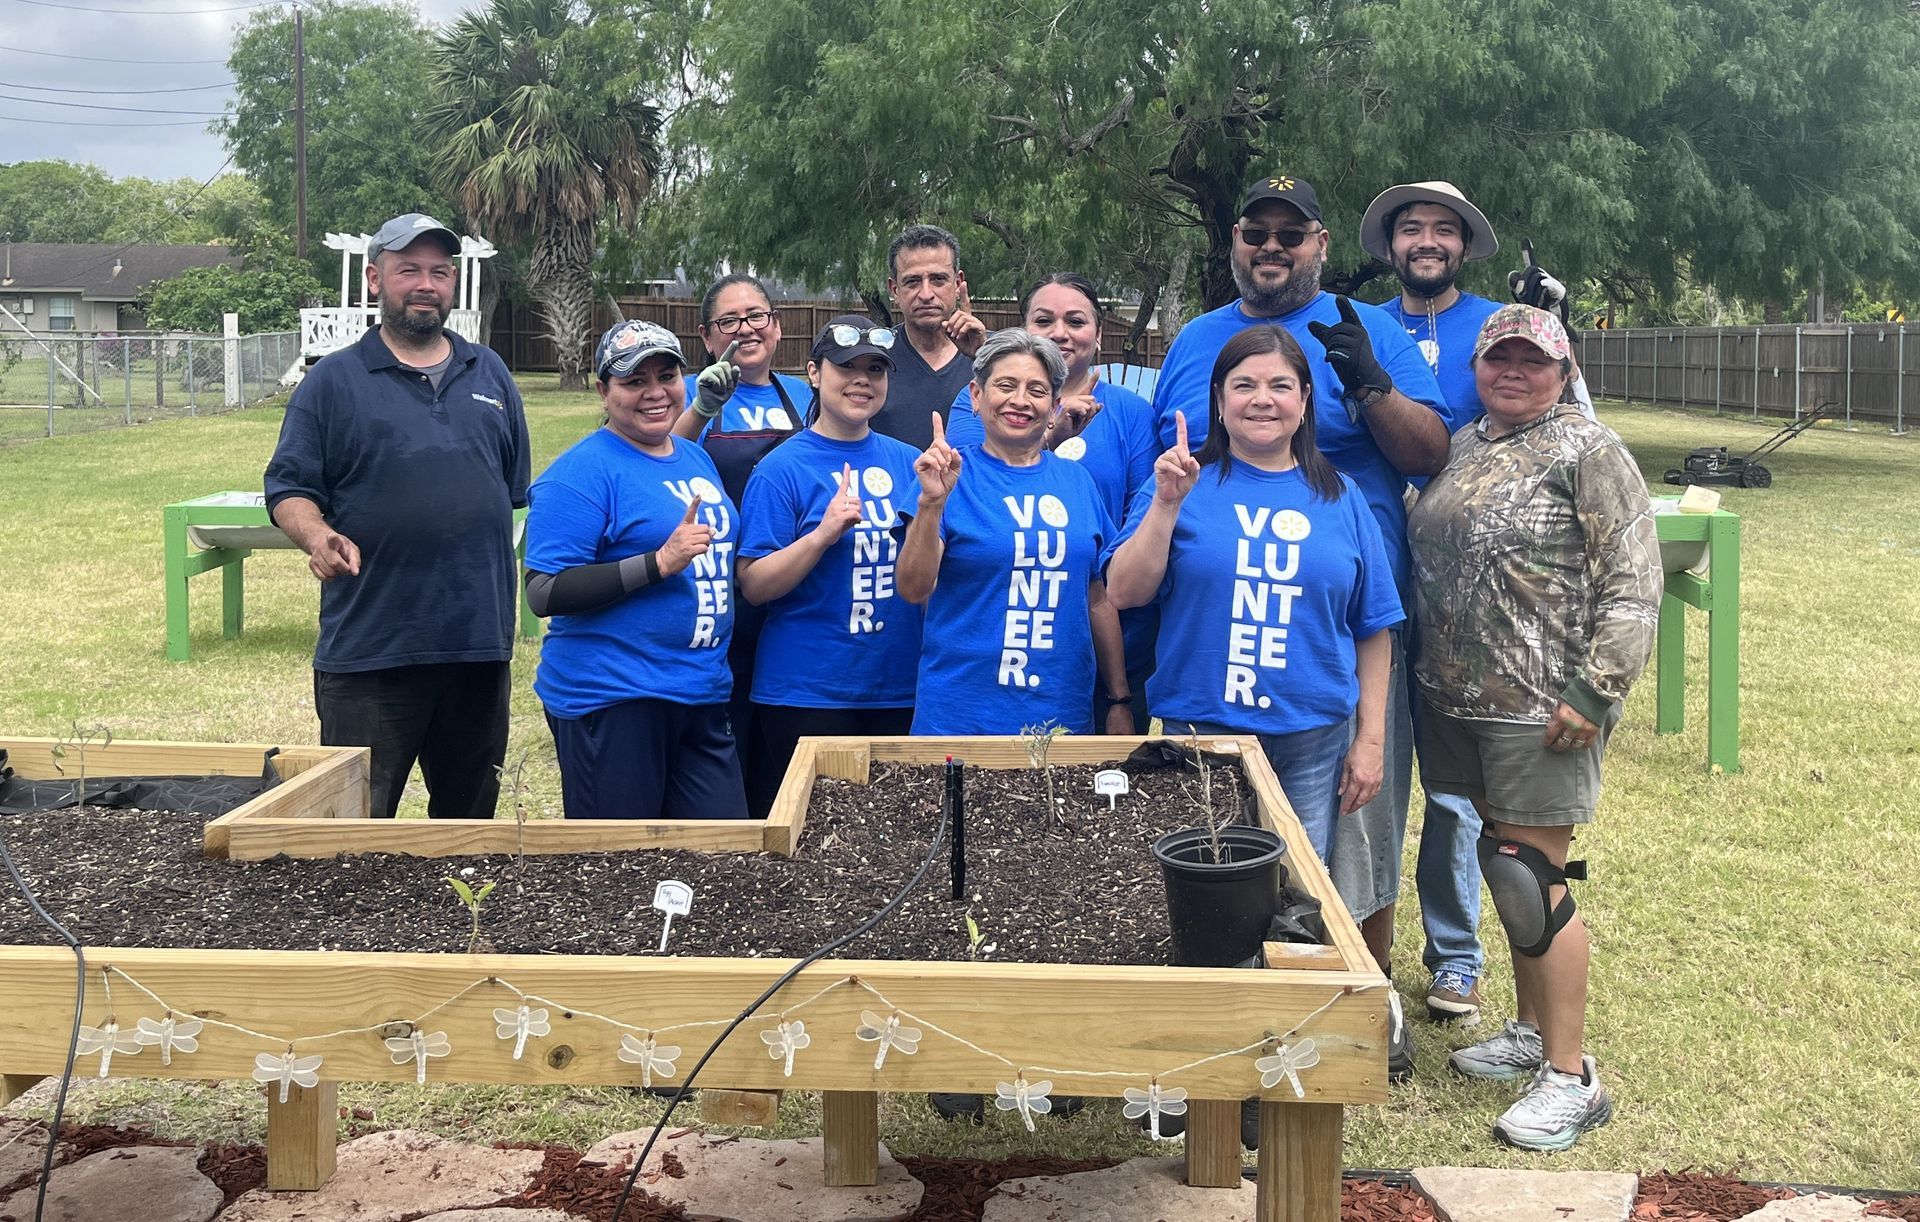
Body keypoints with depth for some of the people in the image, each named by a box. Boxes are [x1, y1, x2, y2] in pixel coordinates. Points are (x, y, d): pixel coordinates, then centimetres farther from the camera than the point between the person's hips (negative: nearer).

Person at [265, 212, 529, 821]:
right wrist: (318, 537, -22)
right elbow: (287, 489, -1)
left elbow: (521, 493, 17)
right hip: (368, 650, -3)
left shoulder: (489, 375, 14)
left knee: (470, 814, 14)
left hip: (480, 639, 4)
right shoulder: (332, 381, 3)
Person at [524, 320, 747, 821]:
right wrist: (658, 563, -22)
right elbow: (544, 593, -17)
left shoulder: (697, 459, 14)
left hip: (704, 696, 7)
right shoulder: (582, 471, -10)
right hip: (610, 702, -7)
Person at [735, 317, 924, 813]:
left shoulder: (908, 461, 8)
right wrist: (823, 534, -22)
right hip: (805, 694, -4)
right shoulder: (784, 468, -5)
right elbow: (753, 586, -9)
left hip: (898, 692, 4)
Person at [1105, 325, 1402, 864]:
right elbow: (1124, 593, -7)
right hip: (1201, 733, -2)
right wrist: (1166, 503, -17)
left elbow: (1373, 630, 9)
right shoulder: (1184, 485, 2)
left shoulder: (1340, 498, 7)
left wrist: (1371, 740, 5)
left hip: (1313, 743, 2)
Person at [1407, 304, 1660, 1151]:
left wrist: (1594, 691, -17)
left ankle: (1571, 1075, 4)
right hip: (1457, 700, 7)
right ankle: (1531, 1030, 31)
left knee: (1530, 875, -6)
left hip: (1543, 709, -7)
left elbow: (1634, 582, -12)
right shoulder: (1463, 447, 13)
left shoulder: (1586, 451, -7)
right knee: (1504, 864, 16)